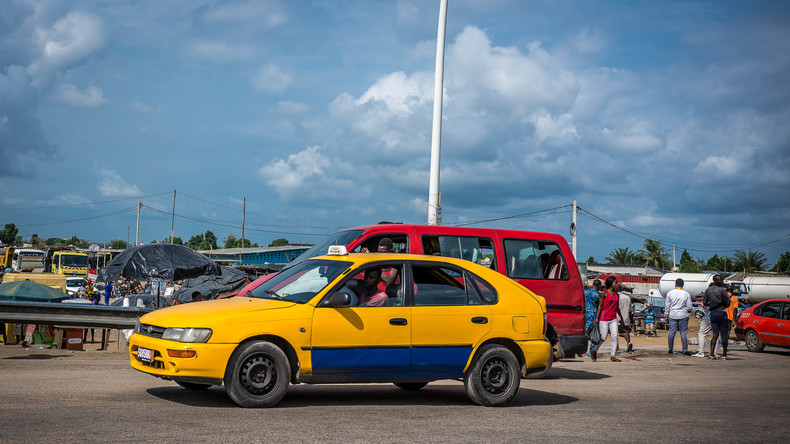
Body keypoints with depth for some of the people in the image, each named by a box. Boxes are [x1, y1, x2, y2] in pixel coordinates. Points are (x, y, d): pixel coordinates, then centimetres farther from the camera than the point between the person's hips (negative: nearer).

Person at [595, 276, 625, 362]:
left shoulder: (616, 294, 13)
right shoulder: (604, 293, -5)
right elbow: (600, 306, -7)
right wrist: (596, 317, -13)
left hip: (613, 319, 6)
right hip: (604, 319, -6)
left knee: (614, 337, -7)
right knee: (603, 338, -2)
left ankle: (612, 356, -4)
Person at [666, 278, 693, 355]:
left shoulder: (670, 293, -1)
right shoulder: (686, 294, -4)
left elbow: (667, 306, 4)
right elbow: (689, 307, -2)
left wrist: (667, 315, 13)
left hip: (672, 315, 1)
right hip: (683, 316, -1)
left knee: (671, 332, 6)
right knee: (683, 333, 1)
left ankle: (670, 349, 11)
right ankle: (685, 350, 0)